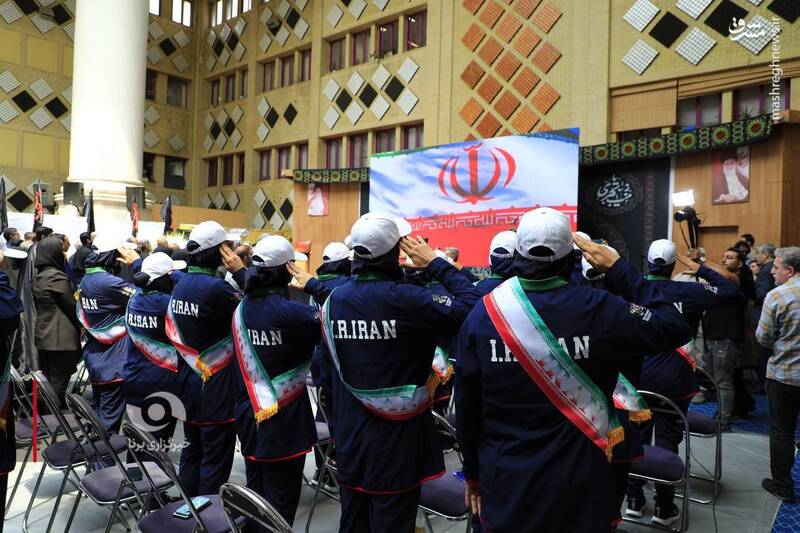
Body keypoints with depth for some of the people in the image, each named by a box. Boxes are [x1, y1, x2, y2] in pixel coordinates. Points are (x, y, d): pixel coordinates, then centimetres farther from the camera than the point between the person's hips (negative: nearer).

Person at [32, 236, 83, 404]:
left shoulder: (38, 276, 9)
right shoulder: (56, 276, -18)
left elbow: (37, 304, 17)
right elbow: (72, 305, -11)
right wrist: (82, 325, 4)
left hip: (43, 334, 9)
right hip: (61, 337, -9)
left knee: (47, 379, 16)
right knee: (59, 380, -1)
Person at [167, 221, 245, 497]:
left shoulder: (181, 284, 5)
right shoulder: (215, 288, -22)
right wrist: (240, 271, -14)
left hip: (188, 383, 9)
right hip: (216, 387, -8)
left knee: (193, 449, 21)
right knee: (216, 458, 3)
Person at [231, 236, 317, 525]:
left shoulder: (242, 309, 1)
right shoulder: (290, 312, -20)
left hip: (248, 417, 7)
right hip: (283, 420, -7)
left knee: (254, 494, 20)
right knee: (280, 502, 6)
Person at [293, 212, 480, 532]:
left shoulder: (334, 300, -1)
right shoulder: (405, 298, -21)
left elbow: (328, 373, 7)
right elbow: (471, 305, -18)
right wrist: (435, 263, -9)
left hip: (349, 439, 6)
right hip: (397, 439, -6)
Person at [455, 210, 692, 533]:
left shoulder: (482, 313, -10)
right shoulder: (597, 309, -15)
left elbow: (466, 406, -4)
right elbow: (675, 328, -3)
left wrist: (472, 472, 9)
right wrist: (619, 270, 0)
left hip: (504, 480, 1)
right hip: (578, 480, -1)